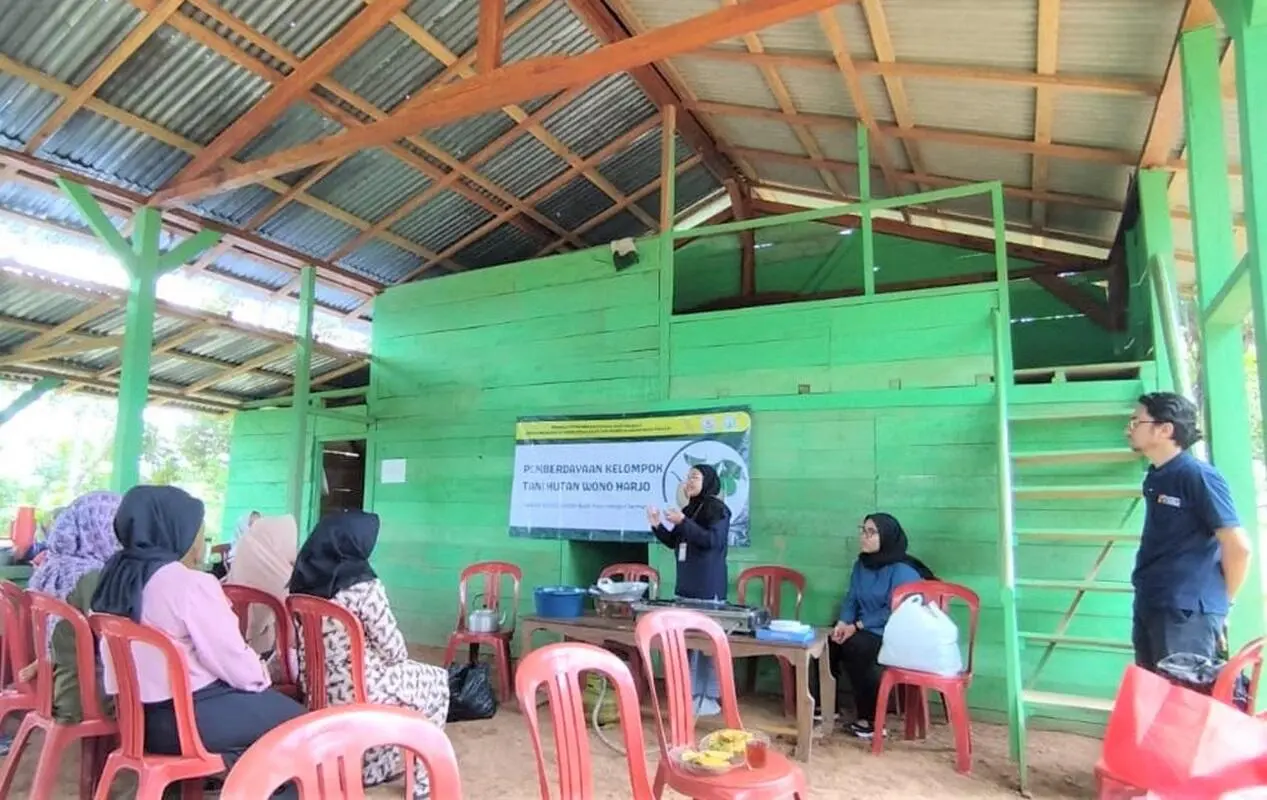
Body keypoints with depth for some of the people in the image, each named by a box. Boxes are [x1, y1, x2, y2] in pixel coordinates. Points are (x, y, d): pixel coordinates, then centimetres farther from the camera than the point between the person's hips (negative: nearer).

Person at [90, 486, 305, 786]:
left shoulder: (118, 575, 5)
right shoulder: (190, 584, -22)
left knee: (268, 706, 21)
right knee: (294, 719, 6)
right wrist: (261, 676, 2)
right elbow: (232, 658, -19)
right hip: (189, 719, -9)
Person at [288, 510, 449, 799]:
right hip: (360, 692, -7)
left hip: (316, 689, 7)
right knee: (437, 681, 18)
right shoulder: (363, 587, -24)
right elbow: (393, 650, -16)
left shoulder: (305, 578, -3)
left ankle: (378, 764, 36)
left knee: (408, 676, 30)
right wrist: (400, 660, 7)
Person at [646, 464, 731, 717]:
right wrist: (658, 526, 4)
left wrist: (683, 522, -22)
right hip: (686, 584, 8)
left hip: (708, 587, -8)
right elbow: (674, 542, 19)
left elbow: (712, 540, -19)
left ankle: (712, 698, 3)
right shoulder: (689, 509, 14)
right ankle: (692, 693, 18)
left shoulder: (717, 508, -7)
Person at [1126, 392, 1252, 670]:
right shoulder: (1155, 477, 10)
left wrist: (1221, 601, -1)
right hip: (1148, 605, 8)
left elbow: (1238, 546, -14)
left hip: (1186, 612, -8)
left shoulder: (1198, 475, -14)